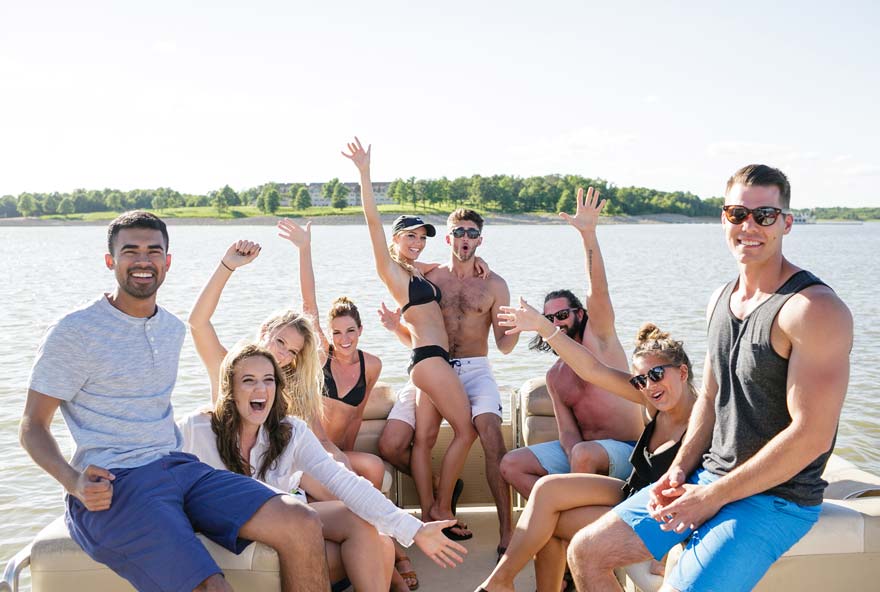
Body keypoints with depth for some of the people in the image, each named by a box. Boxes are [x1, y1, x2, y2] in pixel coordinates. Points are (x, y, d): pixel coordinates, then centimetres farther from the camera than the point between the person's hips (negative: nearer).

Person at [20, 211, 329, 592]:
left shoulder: (173, 328, 15)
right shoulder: (73, 333, -5)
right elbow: (33, 426, -4)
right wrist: (74, 483, -21)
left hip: (178, 466, 6)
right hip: (112, 486, -6)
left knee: (303, 526, -13)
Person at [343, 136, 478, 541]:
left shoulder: (417, 272, 20)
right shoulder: (390, 269, -1)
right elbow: (373, 221, -11)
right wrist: (364, 172, -16)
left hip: (431, 360, 8)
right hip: (430, 357, -8)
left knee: (424, 438, 7)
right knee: (465, 430, -6)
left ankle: (428, 513, 10)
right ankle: (443, 509, 3)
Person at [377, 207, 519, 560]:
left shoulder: (493, 285, 7)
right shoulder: (429, 278, 10)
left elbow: (504, 346, 4)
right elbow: (415, 339, 14)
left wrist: (516, 329, -18)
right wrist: (396, 328, -7)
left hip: (474, 370, -2)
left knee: (490, 431, -33)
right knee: (389, 447, -13)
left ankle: (506, 531, -25)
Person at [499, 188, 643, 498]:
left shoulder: (599, 338, -5)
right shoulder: (554, 376, 11)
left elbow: (598, 292, -23)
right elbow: (567, 431, 2)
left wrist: (588, 234, -35)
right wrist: (575, 466, -20)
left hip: (625, 451, -7)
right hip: (581, 450, 7)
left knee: (584, 454, -38)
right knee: (511, 465, -5)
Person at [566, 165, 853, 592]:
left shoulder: (815, 309, -18)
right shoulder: (721, 300, 8)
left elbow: (811, 435, -22)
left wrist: (712, 497, -18)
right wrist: (679, 471, 0)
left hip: (774, 497, -7)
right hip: (706, 476, 7)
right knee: (585, 552, 3)